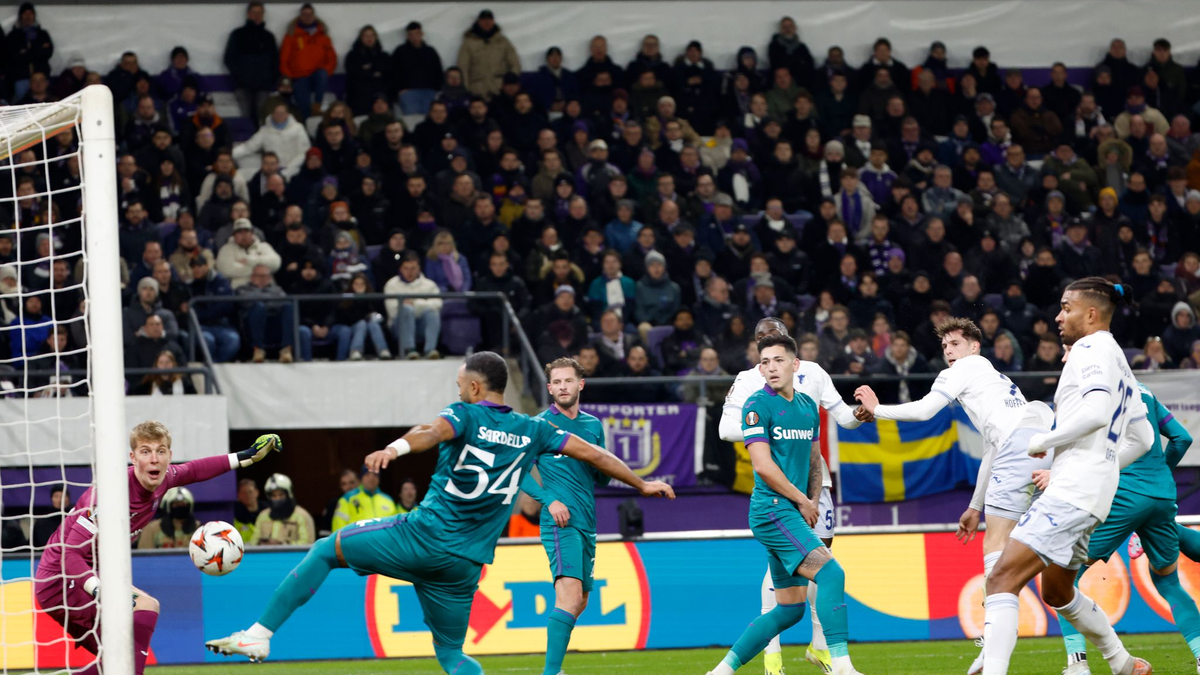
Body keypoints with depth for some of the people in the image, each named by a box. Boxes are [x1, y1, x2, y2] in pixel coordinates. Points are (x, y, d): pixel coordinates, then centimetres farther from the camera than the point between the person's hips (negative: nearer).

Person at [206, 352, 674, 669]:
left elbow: (434, 431, -26)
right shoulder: (532, 432, 11)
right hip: (466, 563, 5)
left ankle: (261, 634, 1)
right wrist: (642, 485, 29)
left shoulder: (466, 415, -3)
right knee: (452, 653, 17)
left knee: (327, 550, 10)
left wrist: (395, 449, -47)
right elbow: (591, 453, 15)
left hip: (424, 536, -5)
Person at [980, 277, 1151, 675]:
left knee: (1003, 579, -20)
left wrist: (1043, 441, -12)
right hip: (1087, 493, 11)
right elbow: (1141, 437, 27)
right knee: (1057, 594, 26)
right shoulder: (1119, 363, 22)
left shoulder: (1091, 349, -7)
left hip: (1073, 491, -11)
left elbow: (1096, 412, -23)